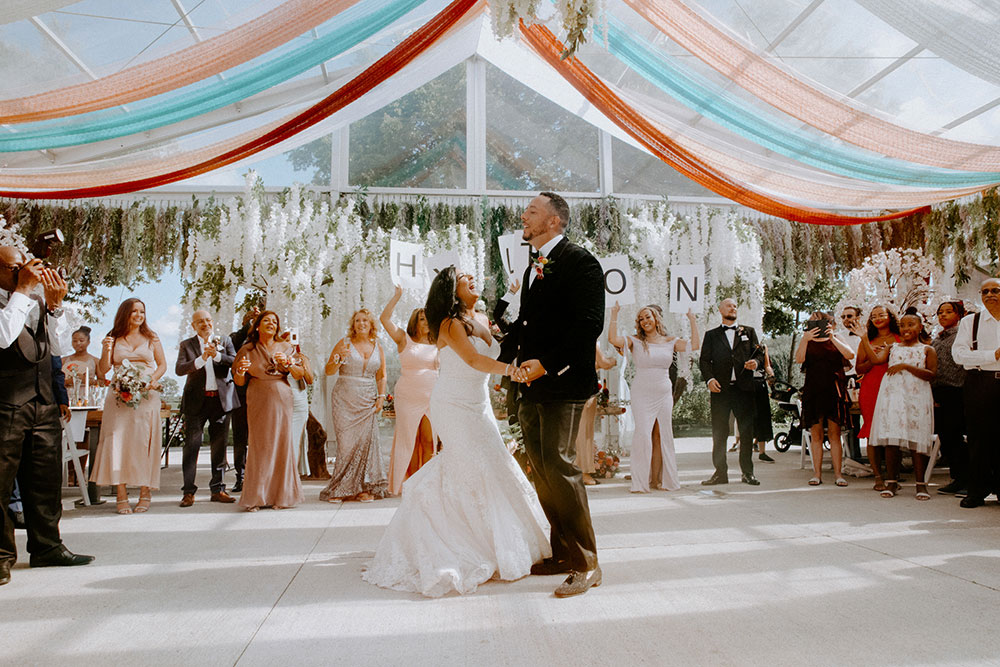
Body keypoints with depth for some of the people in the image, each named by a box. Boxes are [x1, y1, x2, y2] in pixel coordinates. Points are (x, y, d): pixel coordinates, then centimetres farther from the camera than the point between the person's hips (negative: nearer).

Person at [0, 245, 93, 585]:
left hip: (44, 403, 6)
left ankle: (46, 546, 23)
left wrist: (54, 304, -1)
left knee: (46, 479, 11)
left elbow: (61, 347, 10)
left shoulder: (38, 302, 13)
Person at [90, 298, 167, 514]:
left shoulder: (151, 338, 11)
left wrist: (154, 379, -7)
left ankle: (145, 493, 2)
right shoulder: (114, 339, 10)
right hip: (120, 397, 0)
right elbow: (103, 370, 8)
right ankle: (121, 496, -5)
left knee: (144, 441, -4)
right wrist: (106, 351, -8)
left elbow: (162, 364, 12)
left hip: (146, 397, 0)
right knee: (118, 441, -8)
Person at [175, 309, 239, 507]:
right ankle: (188, 492, 1)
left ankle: (217, 489, 13)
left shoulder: (225, 341, 12)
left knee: (220, 445, 5)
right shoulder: (186, 345, 8)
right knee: (192, 445, -5)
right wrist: (202, 358, -20)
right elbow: (179, 369, -7)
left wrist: (217, 355, -17)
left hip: (221, 399, 2)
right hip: (196, 401, -1)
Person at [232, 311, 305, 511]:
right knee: (259, 447, -6)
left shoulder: (285, 348, 11)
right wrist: (240, 370, -14)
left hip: (282, 402, 2)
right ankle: (255, 498, -1)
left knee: (282, 446, -1)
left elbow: (300, 375, 5)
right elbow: (239, 381, 7)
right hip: (258, 403, -1)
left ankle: (281, 496, 6)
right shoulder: (248, 350, 7)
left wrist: (287, 363, -13)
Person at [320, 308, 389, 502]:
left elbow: (381, 376, 18)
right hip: (344, 399, -2)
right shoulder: (344, 343, 3)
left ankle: (365, 488, 1)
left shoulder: (377, 347, 12)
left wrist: (381, 396, 6)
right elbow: (329, 371, 2)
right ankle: (341, 488, 1)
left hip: (367, 401, 3)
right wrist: (338, 359, -17)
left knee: (366, 440, -6)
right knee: (346, 442, -8)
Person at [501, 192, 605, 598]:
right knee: (541, 469, 11)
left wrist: (547, 363, -21)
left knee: (559, 465, -12)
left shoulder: (578, 261, -8)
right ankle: (562, 553, 23)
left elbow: (589, 323, -17)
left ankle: (585, 564, -1)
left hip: (563, 384, -9)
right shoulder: (533, 268, 20)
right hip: (532, 386, 9)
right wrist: (504, 360, 15)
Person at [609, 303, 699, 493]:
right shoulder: (635, 341, 2)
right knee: (643, 434, -11)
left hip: (664, 394, 3)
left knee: (663, 436, 6)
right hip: (641, 394, -3)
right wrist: (614, 315, -12)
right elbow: (613, 339, -13)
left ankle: (667, 480, 16)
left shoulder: (670, 342, 9)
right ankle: (640, 482, -5)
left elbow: (694, 345, 0)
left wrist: (693, 321, 1)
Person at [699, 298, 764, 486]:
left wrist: (755, 362, -11)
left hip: (744, 388, 1)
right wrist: (709, 379, -10)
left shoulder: (748, 332, 18)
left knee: (747, 431, 2)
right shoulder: (711, 335, 14)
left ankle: (747, 472, 11)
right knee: (719, 432, 0)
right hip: (720, 388, -1)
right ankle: (720, 472, 6)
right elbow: (704, 360, 6)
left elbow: (759, 352, 12)